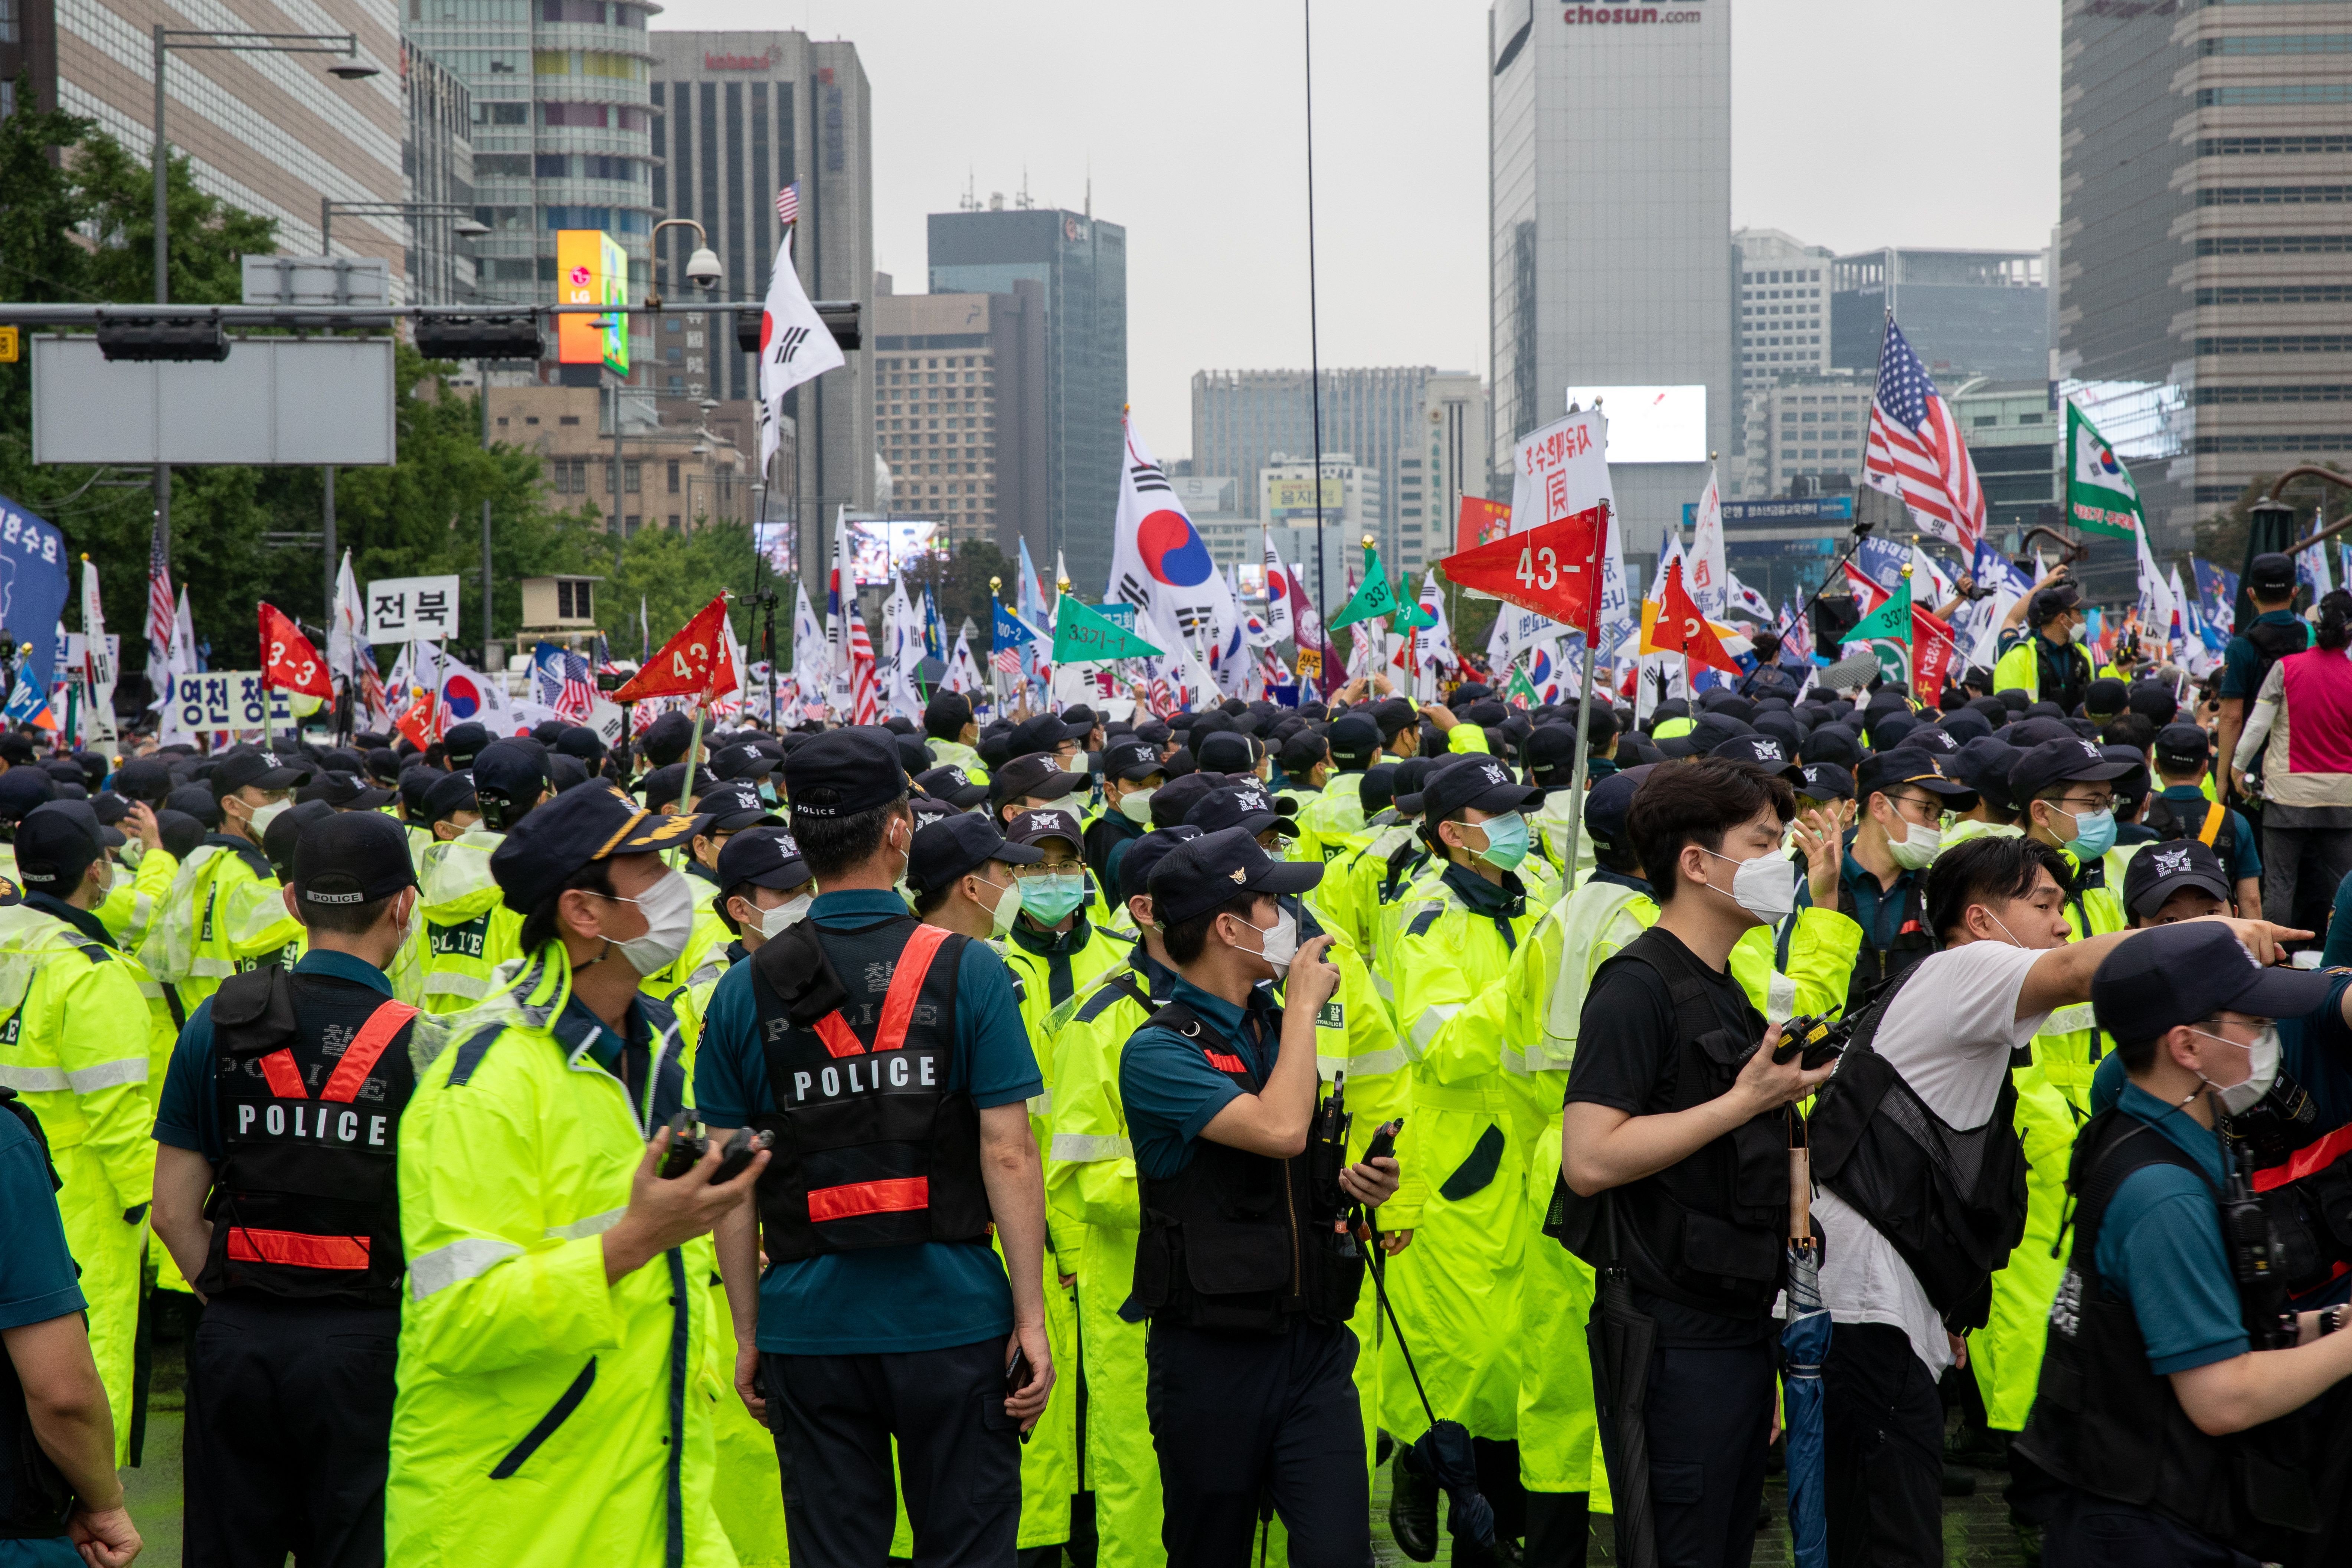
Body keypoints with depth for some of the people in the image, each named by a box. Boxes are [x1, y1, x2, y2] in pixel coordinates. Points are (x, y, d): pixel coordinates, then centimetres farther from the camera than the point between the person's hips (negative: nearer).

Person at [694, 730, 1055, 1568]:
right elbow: (1007, 1155, -10)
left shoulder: (747, 989, 0)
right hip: (952, 1314, -2)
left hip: (809, 1326, 2)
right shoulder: (968, 971, -6)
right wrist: (1031, 1316, -4)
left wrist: (748, 1333, 9)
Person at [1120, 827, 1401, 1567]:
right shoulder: (1158, 1052, -11)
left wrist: (1353, 1183, 4)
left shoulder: (1278, 1026, 12)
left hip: (1314, 1339, 5)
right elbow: (1278, 1130, -27)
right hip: (1211, 1355, -5)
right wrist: (1303, 1005, -14)